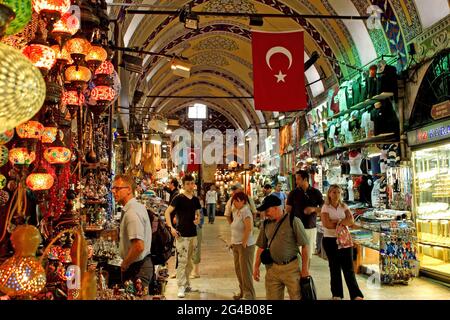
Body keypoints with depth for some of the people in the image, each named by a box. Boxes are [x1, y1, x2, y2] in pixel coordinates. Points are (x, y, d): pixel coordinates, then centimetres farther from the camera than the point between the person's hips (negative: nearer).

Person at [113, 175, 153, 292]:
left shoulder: (132, 213, -22)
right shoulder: (139, 206, 10)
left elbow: (139, 246, -30)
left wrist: (124, 264, -14)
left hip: (137, 268, -10)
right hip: (143, 263, 10)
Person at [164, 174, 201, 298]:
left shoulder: (196, 199, 9)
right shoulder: (178, 198, -9)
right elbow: (167, 212, -13)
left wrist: (198, 219, -2)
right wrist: (171, 227, -21)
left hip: (193, 234, 6)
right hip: (182, 234, -6)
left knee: (189, 261, 15)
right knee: (182, 261, -5)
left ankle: (186, 284, 27)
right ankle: (181, 287, 3)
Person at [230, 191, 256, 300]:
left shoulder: (245, 212, -17)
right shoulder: (236, 212, 11)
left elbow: (249, 228, -26)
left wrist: (244, 243, -20)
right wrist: (233, 242, 12)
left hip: (245, 245, -9)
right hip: (236, 245, 9)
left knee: (245, 271, -2)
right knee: (238, 270, 16)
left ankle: (249, 295, 8)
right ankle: (242, 291, 31)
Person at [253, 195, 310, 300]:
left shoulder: (293, 221, -9)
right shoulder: (266, 224, 6)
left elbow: (305, 245, -8)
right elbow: (261, 247, 12)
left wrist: (305, 268, -8)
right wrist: (256, 267, 9)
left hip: (291, 267, -4)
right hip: (272, 268, 4)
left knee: (297, 296, 3)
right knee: (272, 297, 10)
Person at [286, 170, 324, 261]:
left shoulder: (316, 193, 4)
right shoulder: (293, 193, 1)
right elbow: (288, 210, 2)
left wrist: (314, 209, -12)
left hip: (311, 228, 2)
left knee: (308, 255, 10)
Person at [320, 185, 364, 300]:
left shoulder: (344, 206, 6)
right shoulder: (326, 207, -4)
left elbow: (351, 220, -9)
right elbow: (327, 224, -17)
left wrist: (336, 221, -17)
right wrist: (343, 222, -8)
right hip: (330, 240, -2)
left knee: (349, 267, 0)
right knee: (335, 267, 8)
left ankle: (356, 295, 2)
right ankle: (337, 294, 19)